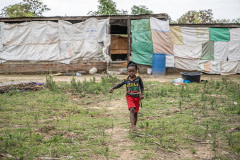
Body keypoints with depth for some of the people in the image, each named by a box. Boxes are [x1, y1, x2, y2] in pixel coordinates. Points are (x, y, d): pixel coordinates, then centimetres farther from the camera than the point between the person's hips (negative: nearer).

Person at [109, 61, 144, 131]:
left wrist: (141, 94, -10)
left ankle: (134, 125, 27)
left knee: (135, 113, 8)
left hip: (137, 97, 1)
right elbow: (119, 85, 2)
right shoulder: (126, 80, -6)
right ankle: (132, 125, -27)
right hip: (129, 97, -1)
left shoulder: (138, 78, -7)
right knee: (132, 109, -23)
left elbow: (142, 87, 3)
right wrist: (113, 88, -13)